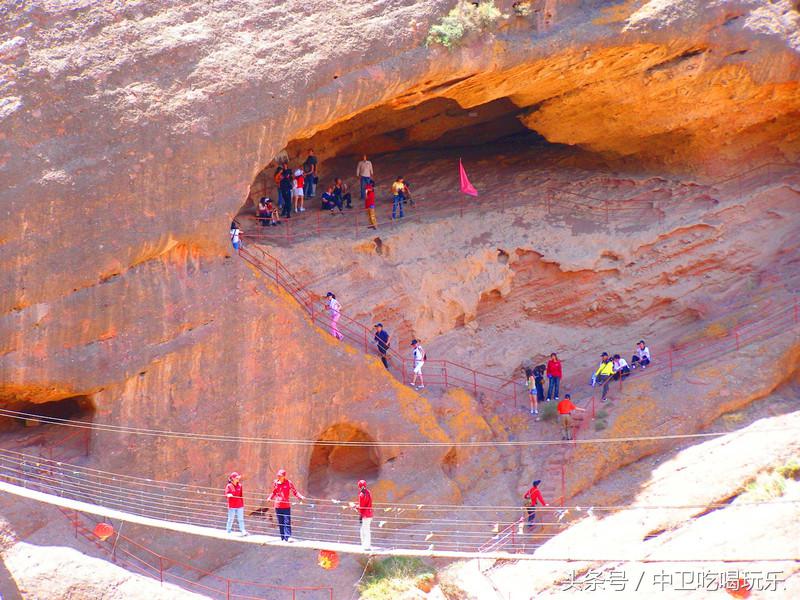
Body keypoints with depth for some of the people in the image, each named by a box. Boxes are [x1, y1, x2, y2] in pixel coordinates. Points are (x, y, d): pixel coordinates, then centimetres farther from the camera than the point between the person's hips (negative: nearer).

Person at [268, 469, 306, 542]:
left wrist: (301, 497, -16)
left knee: (287, 522, -10)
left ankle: (288, 537, -13)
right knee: (280, 522, 7)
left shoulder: (288, 483, -5)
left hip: (286, 506, -3)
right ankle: (283, 538, 14)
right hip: (278, 506, 3)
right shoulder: (275, 483, 3)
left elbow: (295, 492, -1)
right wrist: (270, 498, 2)